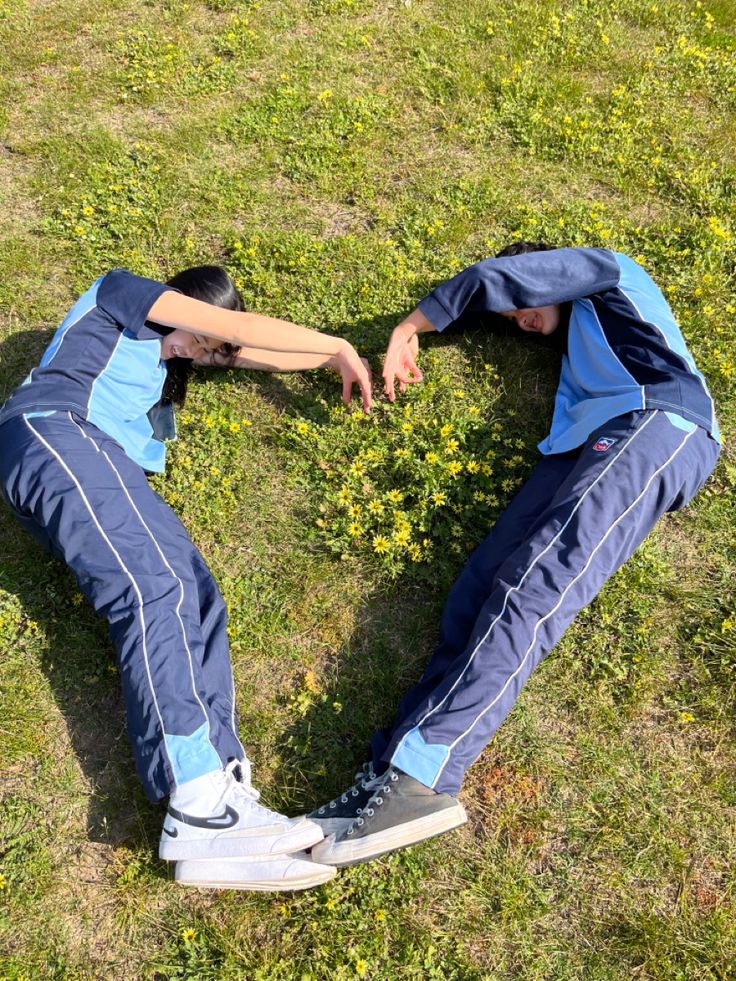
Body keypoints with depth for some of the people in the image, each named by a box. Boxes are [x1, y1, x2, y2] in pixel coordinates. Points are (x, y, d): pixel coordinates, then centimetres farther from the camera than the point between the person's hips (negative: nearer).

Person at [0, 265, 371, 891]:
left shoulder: (162, 346, 37)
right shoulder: (120, 292, 16)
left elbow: (260, 355, 37)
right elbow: (236, 327, 6)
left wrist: (335, 358, 28)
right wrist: (336, 345, 14)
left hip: (97, 465, 8)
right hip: (52, 430, -8)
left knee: (192, 594, -18)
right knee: (155, 585, -30)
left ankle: (220, 786, -35)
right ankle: (199, 803, -43)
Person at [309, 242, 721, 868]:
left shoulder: (611, 274, 22)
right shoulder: (582, 338, 42)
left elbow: (497, 278, 12)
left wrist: (409, 329, 15)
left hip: (655, 424, -7)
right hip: (587, 447, 7)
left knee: (534, 585, -26)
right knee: (484, 584, -14)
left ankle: (422, 774, -37)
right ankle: (396, 770, -27)